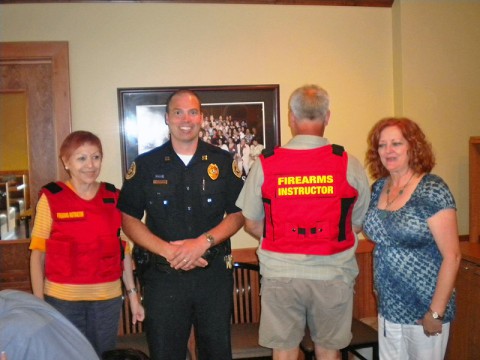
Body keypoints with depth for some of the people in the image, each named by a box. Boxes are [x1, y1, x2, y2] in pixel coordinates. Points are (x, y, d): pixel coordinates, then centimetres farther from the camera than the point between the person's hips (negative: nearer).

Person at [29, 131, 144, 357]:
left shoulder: (113, 196, 4)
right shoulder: (51, 198, -5)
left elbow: (123, 250, 8)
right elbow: (38, 254, -3)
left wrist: (132, 294, 7)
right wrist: (39, 302, -7)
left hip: (108, 299, 3)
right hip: (62, 299, -2)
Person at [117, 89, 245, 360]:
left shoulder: (224, 162, 3)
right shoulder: (145, 165, 2)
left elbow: (238, 214, 2)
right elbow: (129, 219, 1)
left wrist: (203, 242, -14)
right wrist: (168, 250, -13)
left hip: (214, 272, 1)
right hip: (163, 274, 0)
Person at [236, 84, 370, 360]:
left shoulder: (265, 164, -6)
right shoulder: (349, 164, -7)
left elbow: (252, 225, 1)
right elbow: (357, 225, 3)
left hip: (281, 273, 0)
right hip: (333, 275, 0)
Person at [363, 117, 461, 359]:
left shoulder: (432, 191, -16)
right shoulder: (378, 188, 3)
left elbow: (451, 256, -16)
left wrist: (436, 312, -16)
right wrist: (381, 289, 8)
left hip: (424, 309, -5)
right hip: (388, 307, 6)